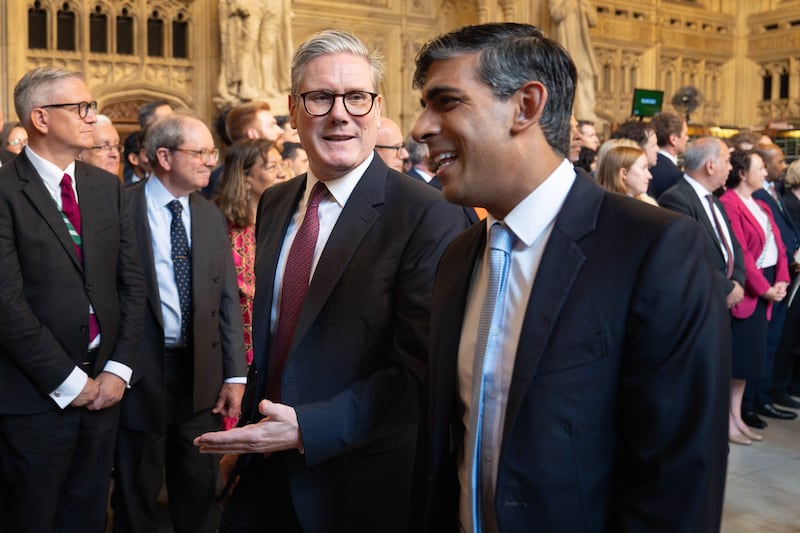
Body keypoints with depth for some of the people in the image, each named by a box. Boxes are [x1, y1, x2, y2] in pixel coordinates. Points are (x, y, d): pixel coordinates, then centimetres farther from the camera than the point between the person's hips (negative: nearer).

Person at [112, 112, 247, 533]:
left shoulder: (211, 217, 8)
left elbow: (228, 300, 6)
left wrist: (234, 374, 1)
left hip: (202, 374, 4)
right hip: (142, 373, -4)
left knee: (200, 491, 16)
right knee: (136, 495, 13)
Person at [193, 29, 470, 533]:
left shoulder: (431, 215, -18)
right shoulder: (273, 204, 4)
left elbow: (420, 368, -20)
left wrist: (308, 427, -25)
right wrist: (247, 436, 10)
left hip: (358, 486, -5)